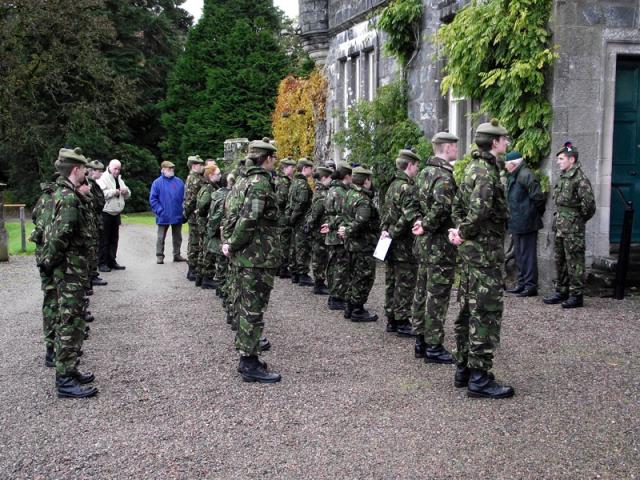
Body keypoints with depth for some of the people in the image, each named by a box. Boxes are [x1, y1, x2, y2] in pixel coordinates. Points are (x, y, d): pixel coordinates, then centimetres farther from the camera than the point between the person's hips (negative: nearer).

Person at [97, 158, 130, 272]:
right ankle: (102, 263, 0)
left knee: (114, 239, 11)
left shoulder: (119, 179, 18)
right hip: (105, 213, -8)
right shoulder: (103, 178, -7)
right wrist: (114, 192, -19)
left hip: (116, 213, 8)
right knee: (104, 240, -4)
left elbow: (128, 196, 23)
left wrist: (126, 191, 1)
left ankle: (112, 261, 19)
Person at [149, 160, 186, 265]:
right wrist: (159, 211, -13)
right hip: (163, 216, -3)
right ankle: (159, 256, 12)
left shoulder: (179, 182, 5)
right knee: (161, 237, 5)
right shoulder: (157, 182, -5)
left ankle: (177, 254, 24)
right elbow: (153, 199, -6)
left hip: (177, 216, 3)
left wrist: (183, 210, -1)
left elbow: (184, 197, 8)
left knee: (177, 236, 13)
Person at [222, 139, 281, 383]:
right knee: (254, 310, -4)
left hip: (247, 255, 10)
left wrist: (230, 242, 11)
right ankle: (250, 365, 2)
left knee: (248, 307, 15)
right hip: (259, 257, -10)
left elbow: (243, 217, 16)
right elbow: (249, 219, -24)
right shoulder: (261, 183, -16)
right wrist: (233, 245, -13)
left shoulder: (250, 180, 15)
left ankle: (246, 358, 24)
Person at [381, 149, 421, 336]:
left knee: (391, 282, 13)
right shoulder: (408, 188, -16)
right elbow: (410, 216, -26)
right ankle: (402, 322, 3)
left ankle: (391, 320, 21)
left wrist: (385, 230, 5)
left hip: (392, 243, 9)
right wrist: (393, 234, -17)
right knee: (405, 284, -2)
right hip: (405, 244, -9)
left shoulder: (392, 186, 14)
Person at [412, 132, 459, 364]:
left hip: (424, 241, 10)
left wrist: (421, 222, 5)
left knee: (422, 290, 14)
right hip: (441, 242, -10)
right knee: (438, 294, -3)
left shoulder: (425, 172, 13)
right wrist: (426, 226, -17)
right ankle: (434, 346, 2)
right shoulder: (445, 175, -17)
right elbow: (442, 207, -30)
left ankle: (421, 340, 23)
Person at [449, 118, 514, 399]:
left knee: (468, 309, 14)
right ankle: (479, 378, -2)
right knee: (486, 313, -6)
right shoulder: (487, 171, -17)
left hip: (470, 249, 10)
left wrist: (459, 229, 7)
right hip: (486, 250, -10)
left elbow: (458, 204, 20)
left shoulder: (471, 168, 15)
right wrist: (464, 233, -15)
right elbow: (480, 209, -30)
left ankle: (463, 369, 23)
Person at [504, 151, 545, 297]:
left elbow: (538, 196, -21)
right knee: (519, 254, 17)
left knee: (528, 254, -4)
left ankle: (531, 286, 2)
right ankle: (522, 283, 28)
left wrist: (536, 213, -8)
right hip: (517, 223, 10)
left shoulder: (525, 175, -17)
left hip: (526, 223, -10)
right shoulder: (513, 176, 14)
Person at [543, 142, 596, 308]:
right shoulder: (563, 177, 13)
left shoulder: (580, 178, -16)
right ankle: (562, 292, 26)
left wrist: (580, 218, -8)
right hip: (560, 226, 9)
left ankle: (577, 295, 5)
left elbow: (588, 202, -21)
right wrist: (558, 220, 14)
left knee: (574, 261, -3)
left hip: (573, 227, -9)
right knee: (560, 260, 15)